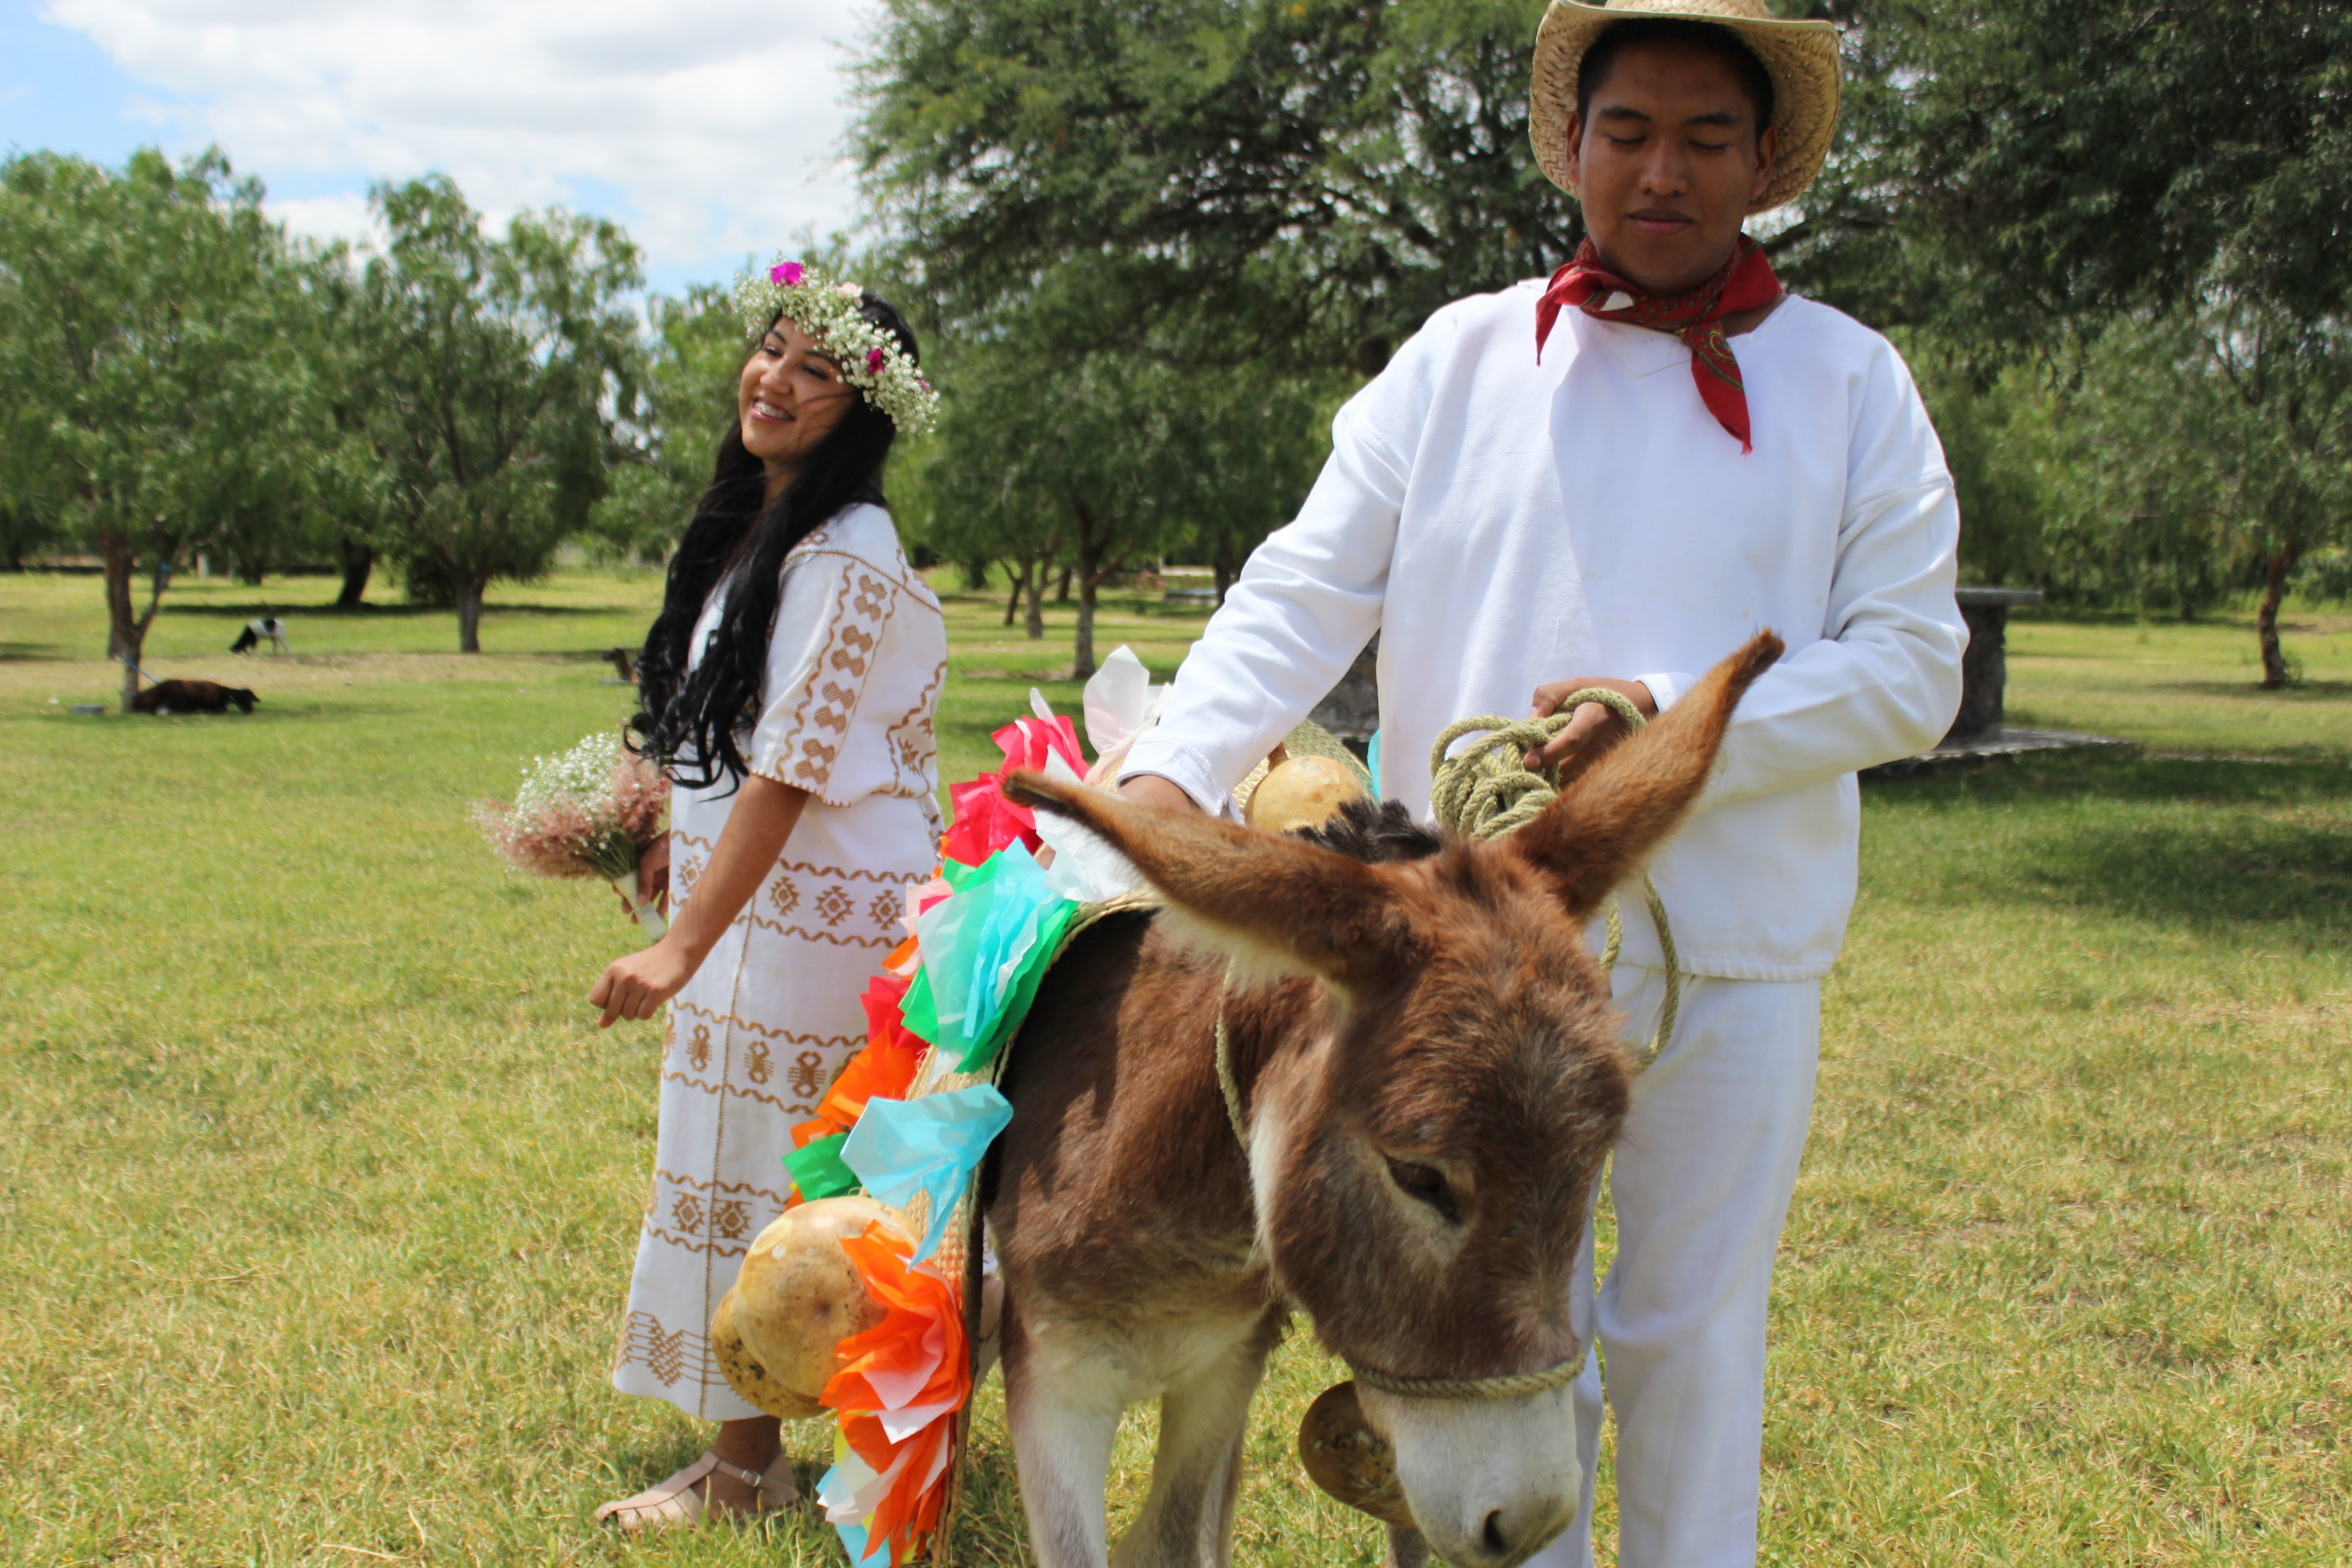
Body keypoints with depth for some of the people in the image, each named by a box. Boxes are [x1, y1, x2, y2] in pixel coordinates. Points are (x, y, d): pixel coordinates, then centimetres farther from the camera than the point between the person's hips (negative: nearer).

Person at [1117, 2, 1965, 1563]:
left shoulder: (1852, 384, 2)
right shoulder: (1459, 360, 4)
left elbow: (1914, 667, -4)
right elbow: (1303, 596, -2)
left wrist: (1676, 721, -18)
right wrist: (1173, 767, -18)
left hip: (1731, 956, -1)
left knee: (1692, 1330, 11)